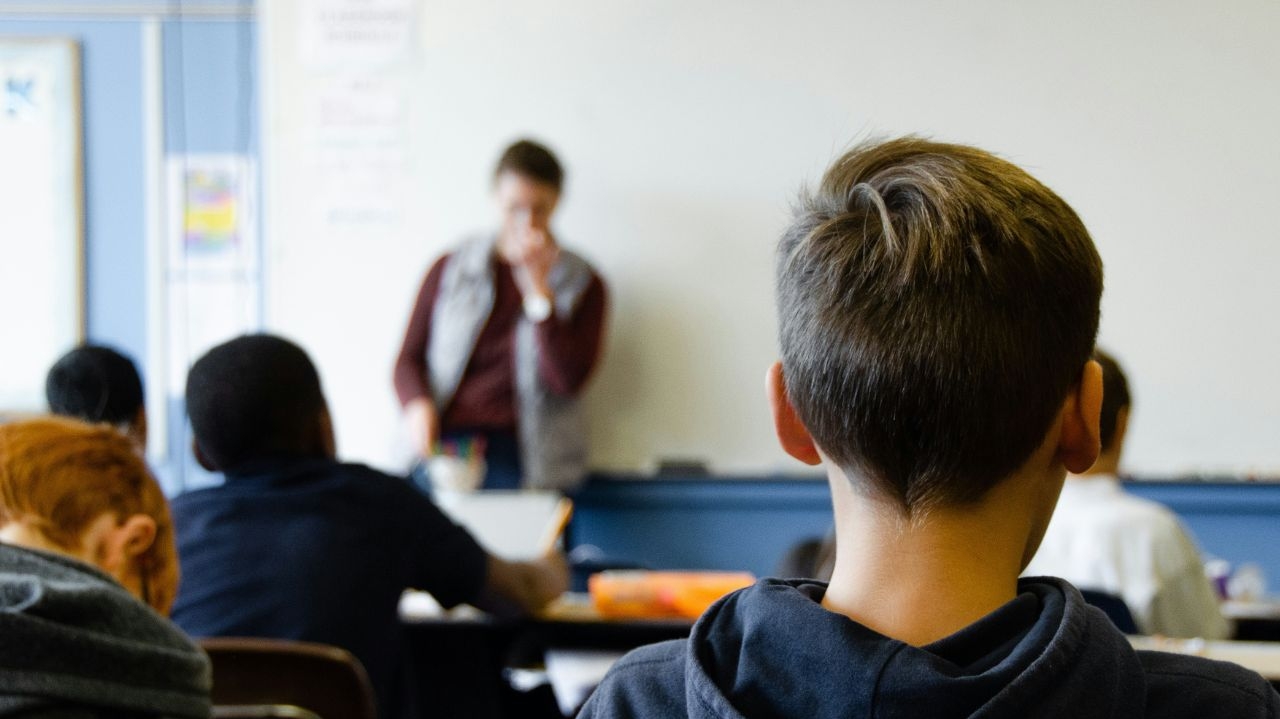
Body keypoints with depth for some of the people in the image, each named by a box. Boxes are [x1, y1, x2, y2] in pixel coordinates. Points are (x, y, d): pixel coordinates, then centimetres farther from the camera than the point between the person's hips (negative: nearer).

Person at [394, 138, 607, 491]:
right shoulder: (450, 270, 15)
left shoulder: (582, 284, 10)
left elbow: (567, 380, -3)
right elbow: (409, 358, 15)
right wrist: (417, 405, -8)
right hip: (444, 444, 1)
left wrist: (538, 287, -7)